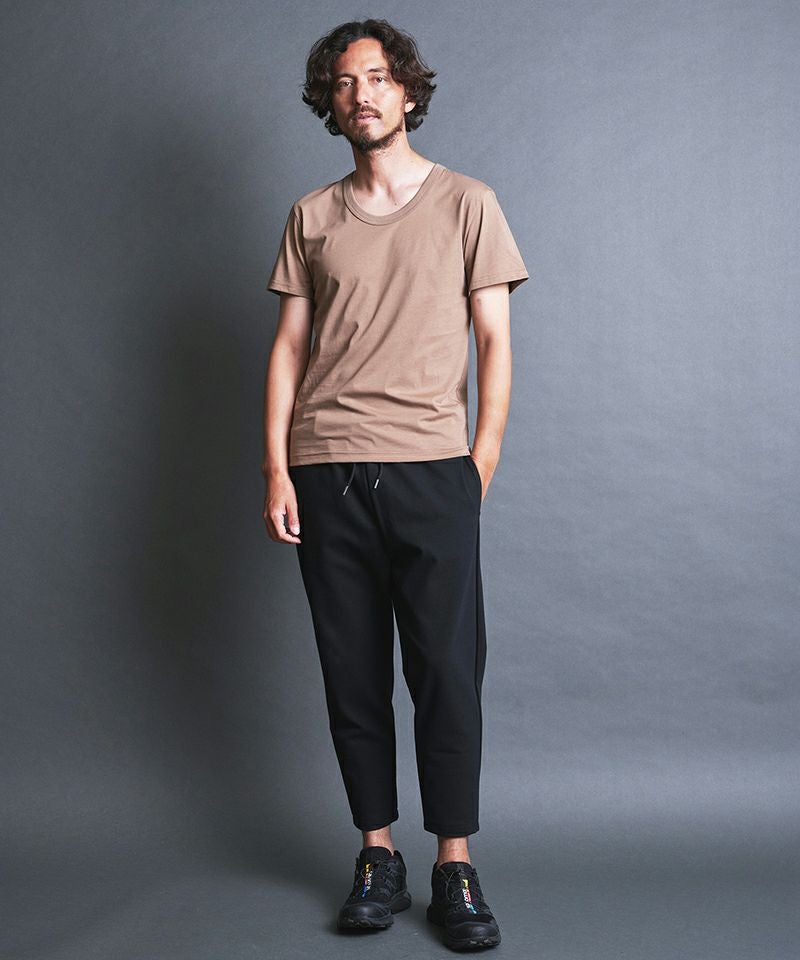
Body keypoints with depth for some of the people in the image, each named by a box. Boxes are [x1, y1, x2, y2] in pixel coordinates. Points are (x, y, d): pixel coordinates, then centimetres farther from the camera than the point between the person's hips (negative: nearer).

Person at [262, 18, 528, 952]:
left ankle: (455, 866, 8)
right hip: (325, 474, 3)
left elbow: (494, 339, 5)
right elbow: (288, 344, 11)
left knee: (448, 671, -3)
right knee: (353, 673, 5)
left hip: (431, 470, -2)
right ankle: (378, 856, 17)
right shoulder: (311, 216, 14)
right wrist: (275, 469, 2)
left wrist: (483, 458, -4)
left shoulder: (467, 202, 8)